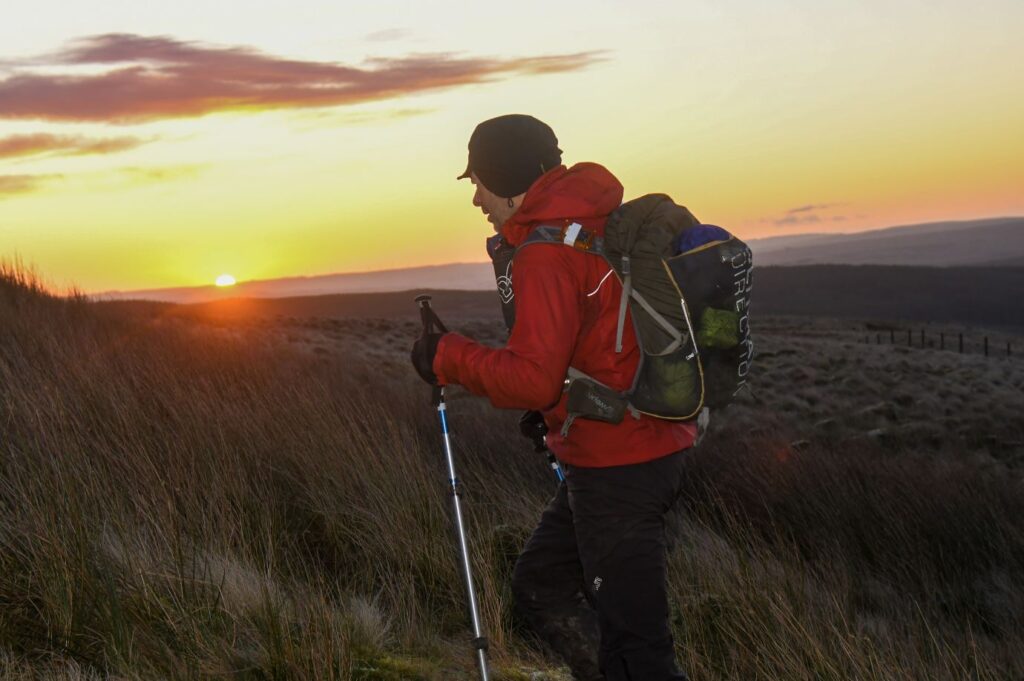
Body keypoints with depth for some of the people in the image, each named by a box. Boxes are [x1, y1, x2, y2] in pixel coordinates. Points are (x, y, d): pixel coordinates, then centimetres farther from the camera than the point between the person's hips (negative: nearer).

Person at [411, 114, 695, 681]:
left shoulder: (546, 254, -18)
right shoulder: (603, 224, 12)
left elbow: (532, 379, -24)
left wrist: (448, 357, -10)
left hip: (614, 468, -10)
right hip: (651, 447, 10)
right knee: (539, 586, 21)